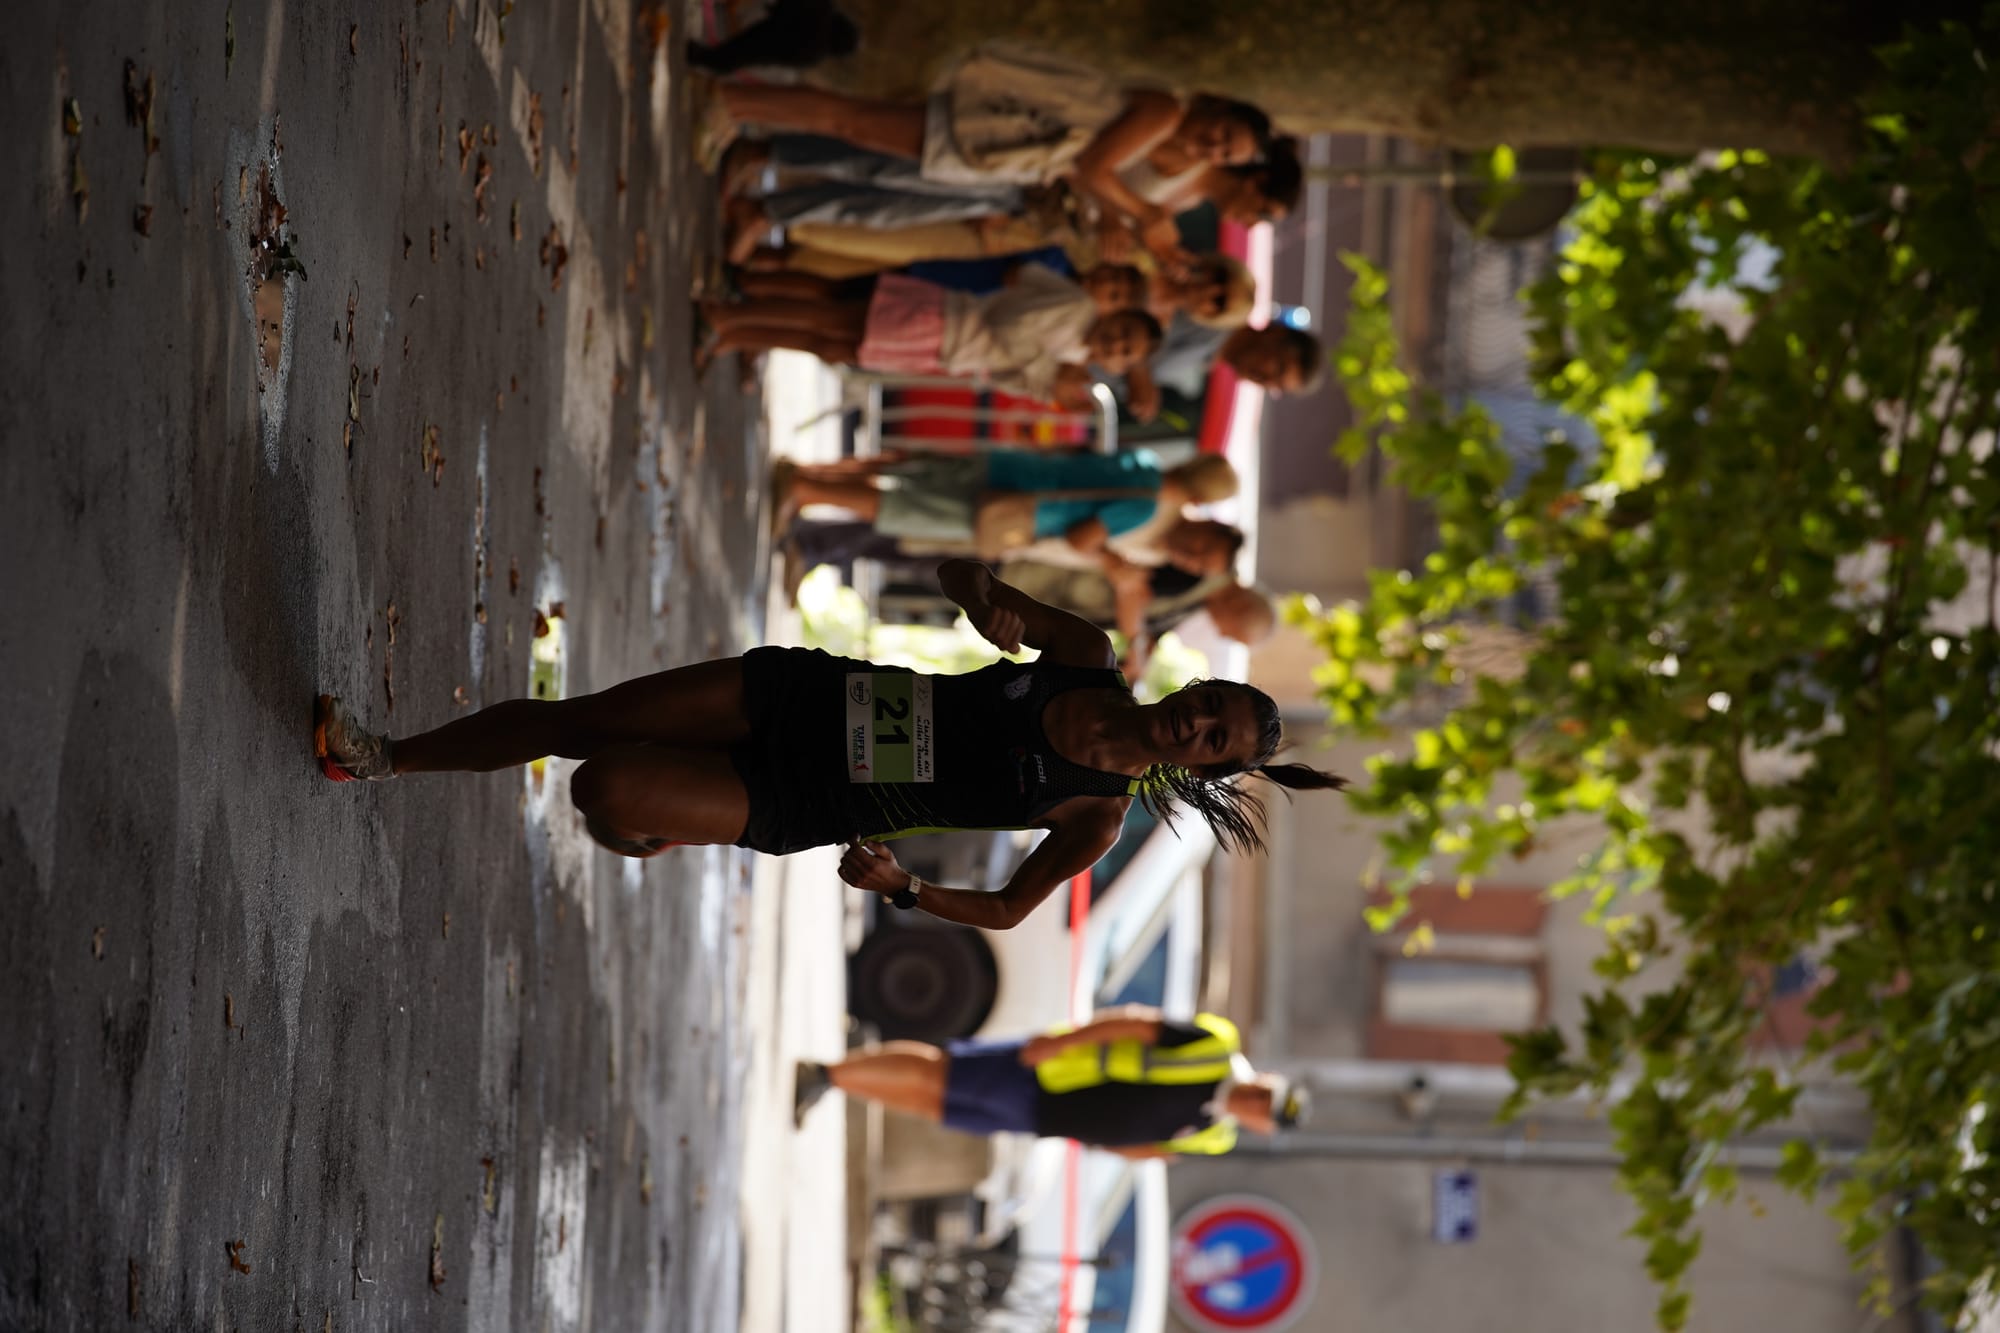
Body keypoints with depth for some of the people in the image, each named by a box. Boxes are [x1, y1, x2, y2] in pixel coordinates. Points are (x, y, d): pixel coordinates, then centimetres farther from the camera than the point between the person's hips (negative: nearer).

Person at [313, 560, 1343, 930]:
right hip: (798, 692, 3)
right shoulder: (1086, 658, -3)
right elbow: (956, 570, 3)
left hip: (790, 810, -3)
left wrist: (904, 889, -17)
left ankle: (641, 833, 17)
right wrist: (984, 597, -21)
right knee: (572, 718, -1)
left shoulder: (1095, 820, -10)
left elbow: (1010, 911, -2)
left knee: (602, 788, -20)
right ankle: (382, 757, 19)